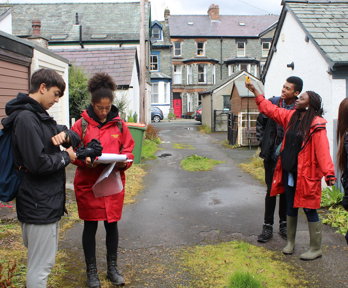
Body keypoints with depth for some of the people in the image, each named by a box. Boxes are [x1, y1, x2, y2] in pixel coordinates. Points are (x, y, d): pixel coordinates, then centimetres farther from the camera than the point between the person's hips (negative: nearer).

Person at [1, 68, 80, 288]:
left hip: (47, 200, 10)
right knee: (41, 265, 0)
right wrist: (66, 157, -10)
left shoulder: (40, 115, 13)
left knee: (43, 260, 22)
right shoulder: (26, 118, -18)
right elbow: (38, 163, -25)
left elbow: (76, 137, 17)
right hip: (39, 204, -10)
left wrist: (66, 135, -5)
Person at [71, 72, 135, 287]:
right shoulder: (82, 124, -3)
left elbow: (128, 149, 7)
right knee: (90, 226, 8)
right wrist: (85, 159, -21)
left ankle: (113, 268, 29)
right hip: (88, 183, -2)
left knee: (112, 224, 11)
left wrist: (124, 161, -14)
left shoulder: (119, 124, 3)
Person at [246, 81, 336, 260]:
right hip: (289, 173, 7)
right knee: (290, 208, 19)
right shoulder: (291, 116, 5)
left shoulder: (317, 125, -16)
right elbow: (270, 109, 16)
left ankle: (316, 249, 19)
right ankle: (290, 242, 35)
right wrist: (255, 92, 17)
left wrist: (329, 173, -30)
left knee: (310, 211, 3)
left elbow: (323, 150, -23)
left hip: (306, 175, -7)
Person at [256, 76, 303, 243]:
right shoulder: (273, 102, -3)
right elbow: (260, 122, 9)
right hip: (271, 155, 1)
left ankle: (284, 224, 27)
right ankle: (268, 226, 16)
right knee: (271, 190, 7)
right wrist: (263, 142, 4)